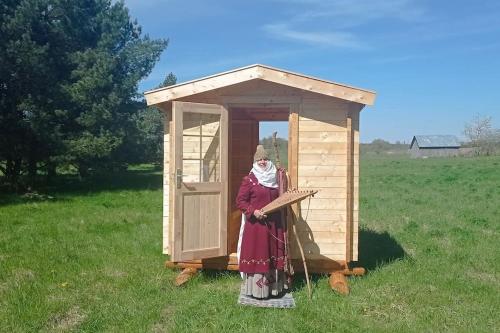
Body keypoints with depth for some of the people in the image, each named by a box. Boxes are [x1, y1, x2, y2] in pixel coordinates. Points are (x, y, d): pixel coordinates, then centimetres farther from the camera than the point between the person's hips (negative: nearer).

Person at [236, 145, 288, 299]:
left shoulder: (274, 179, 12)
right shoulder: (249, 180, -5)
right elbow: (240, 200, -8)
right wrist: (253, 211, -20)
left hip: (274, 225, 6)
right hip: (256, 224, -5)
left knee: (274, 255, 10)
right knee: (257, 254, -3)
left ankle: (274, 287, 21)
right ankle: (256, 289, 7)